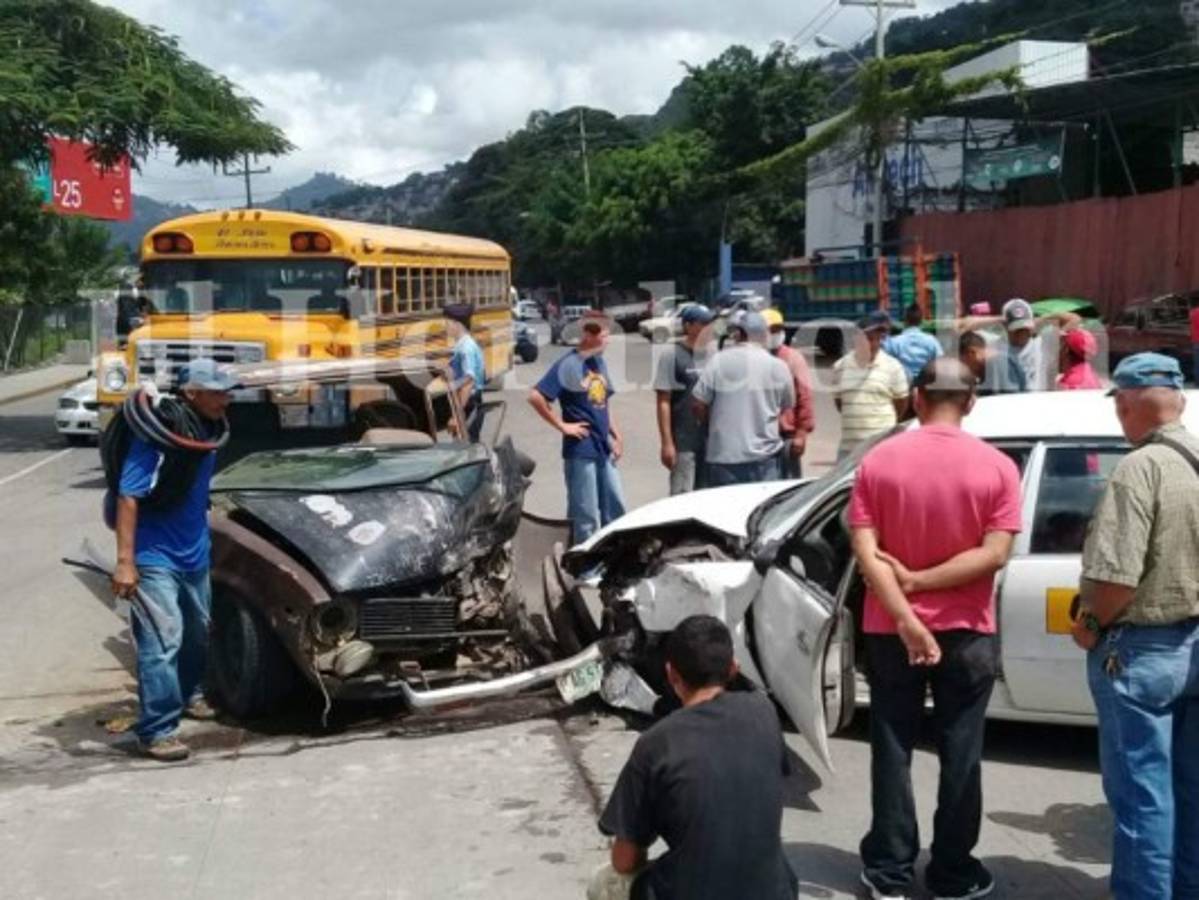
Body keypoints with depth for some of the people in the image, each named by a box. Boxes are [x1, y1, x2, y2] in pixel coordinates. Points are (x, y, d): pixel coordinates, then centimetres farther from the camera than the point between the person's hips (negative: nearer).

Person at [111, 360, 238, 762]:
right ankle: (155, 731, -3)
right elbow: (128, 497, -22)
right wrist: (124, 561, -26)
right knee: (163, 641, -11)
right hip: (154, 558, -8)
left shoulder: (207, 431, 3)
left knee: (198, 633, 21)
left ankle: (189, 695, 43)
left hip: (194, 555, 8)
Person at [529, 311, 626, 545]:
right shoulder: (569, 364, -13)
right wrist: (562, 425, -15)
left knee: (615, 508, 14)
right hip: (580, 450, -8)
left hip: (604, 449, 8)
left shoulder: (599, 362, 11)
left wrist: (616, 436, 12)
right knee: (585, 515, 0)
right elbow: (535, 397, -20)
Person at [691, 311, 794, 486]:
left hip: (721, 455, -1)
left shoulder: (718, 361, -6)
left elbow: (698, 403, -4)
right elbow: (787, 406, 11)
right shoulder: (778, 366, -1)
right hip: (764, 458, 1)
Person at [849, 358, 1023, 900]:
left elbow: (865, 551, -13)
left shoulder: (878, 461, -6)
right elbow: (994, 553, -14)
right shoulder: (996, 467, -8)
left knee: (892, 751, 11)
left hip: (890, 631, 1)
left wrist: (904, 618, -17)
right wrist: (918, 581, -12)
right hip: (966, 633, -1)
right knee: (960, 755, 11)